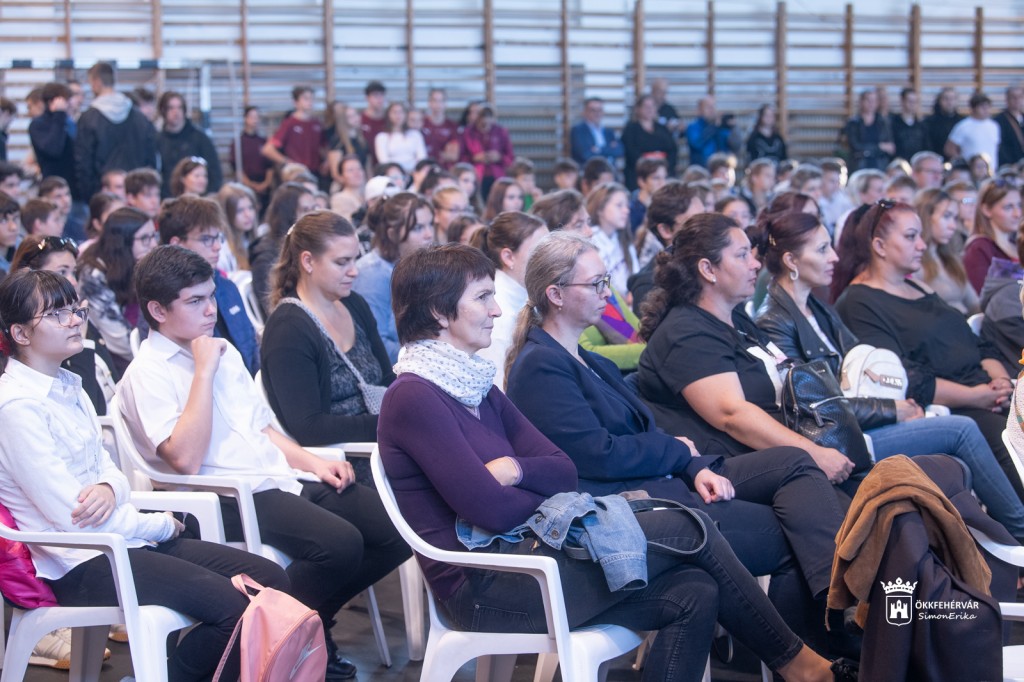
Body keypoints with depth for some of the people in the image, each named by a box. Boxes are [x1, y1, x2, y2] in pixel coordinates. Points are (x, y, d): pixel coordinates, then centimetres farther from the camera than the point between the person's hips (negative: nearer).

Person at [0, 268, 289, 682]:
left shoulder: (68, 387, 15)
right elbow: (69, 514, -18)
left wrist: (109, 488, -10)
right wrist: (161, 526, -7)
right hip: (81, 565, -9)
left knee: (271, 580, -3)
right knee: (234, 607, -24)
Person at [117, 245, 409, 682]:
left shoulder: (224, 353, 20)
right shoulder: (147, 375, -6)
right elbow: (186, 459, -20)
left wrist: (312, 462, 8)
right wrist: (204, 371, -16)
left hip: (285, 479, 8)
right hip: (231, 498, -8)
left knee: (397, 531, -7)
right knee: (340, 543, -31)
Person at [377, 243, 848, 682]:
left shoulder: (476, 388, 16)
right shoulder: (413, 398, -12)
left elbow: (564, 473, 10)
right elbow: (491, 510, -18)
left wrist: (518, 469, -12)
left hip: (516, 556, 9)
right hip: (483, 591, -9)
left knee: (693, 594, -9)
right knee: (690, 528, -9)